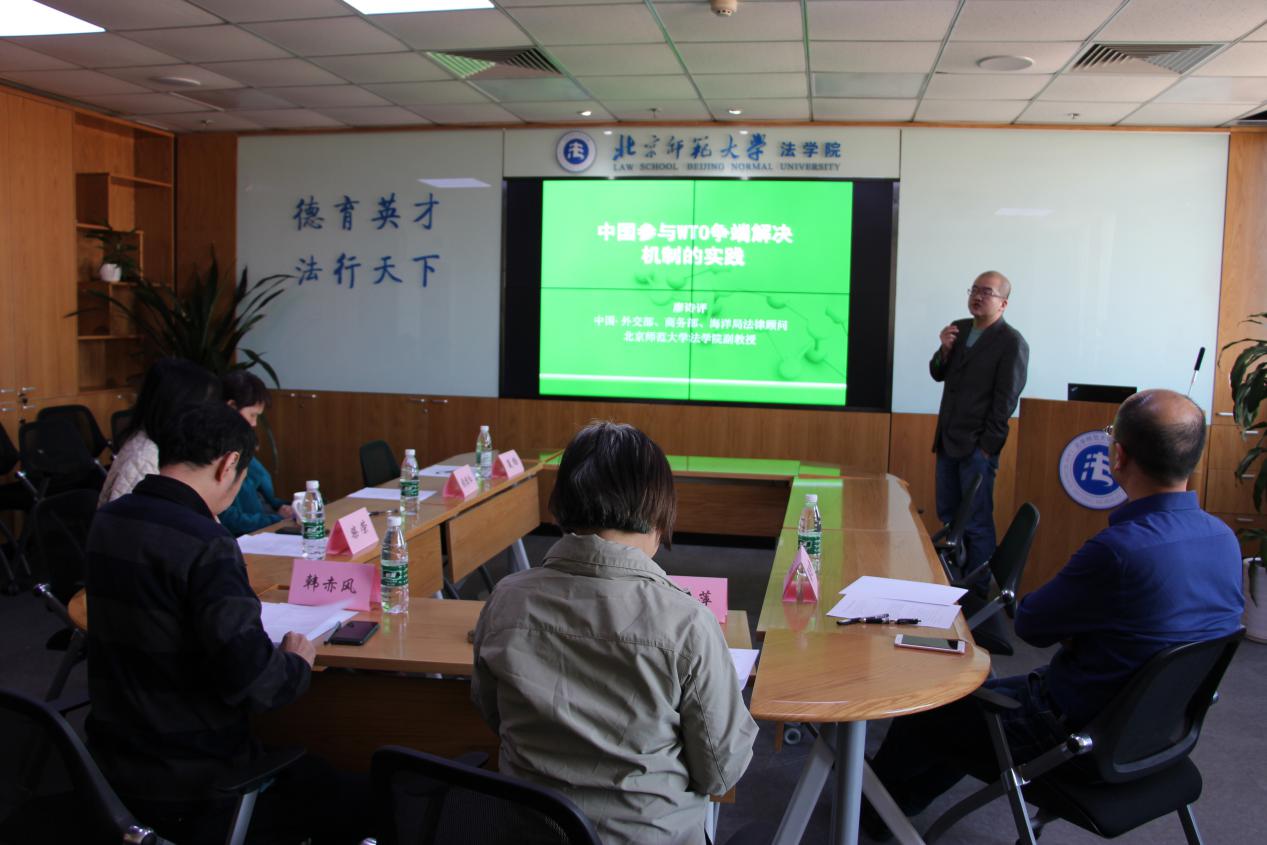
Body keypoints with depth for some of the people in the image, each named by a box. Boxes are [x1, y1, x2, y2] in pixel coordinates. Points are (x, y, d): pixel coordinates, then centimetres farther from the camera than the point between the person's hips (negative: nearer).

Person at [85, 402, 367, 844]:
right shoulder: (205, 544, -25)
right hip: (188, 791, -9)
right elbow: (251, 682, -27)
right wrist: (297, 662, -8)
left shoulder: (108, 519, 1)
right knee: (356, 805, 6)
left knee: (299, 767, 28)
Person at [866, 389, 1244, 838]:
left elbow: (1029, 624, -19)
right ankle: (898, 800, 42)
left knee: (926, 709, 13)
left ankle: (873, 804, 40)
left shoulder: (1119, 550, -34)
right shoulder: (1224, 539, -7)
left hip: (1079, 732, -8)